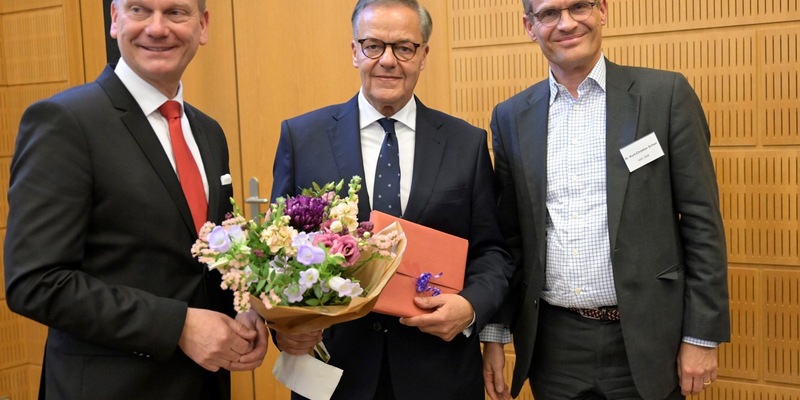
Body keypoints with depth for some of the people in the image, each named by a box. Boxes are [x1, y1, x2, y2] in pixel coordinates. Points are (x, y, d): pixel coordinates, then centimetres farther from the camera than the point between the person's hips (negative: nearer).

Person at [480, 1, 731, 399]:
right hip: (553, 343, 3)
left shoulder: (666, 94, -4)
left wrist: (702, 336, -6)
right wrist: (493, 333, 7)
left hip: (644, 339, -2)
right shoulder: (511, 117, 4)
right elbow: (507, 236, 8)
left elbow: (702, 222, -4)